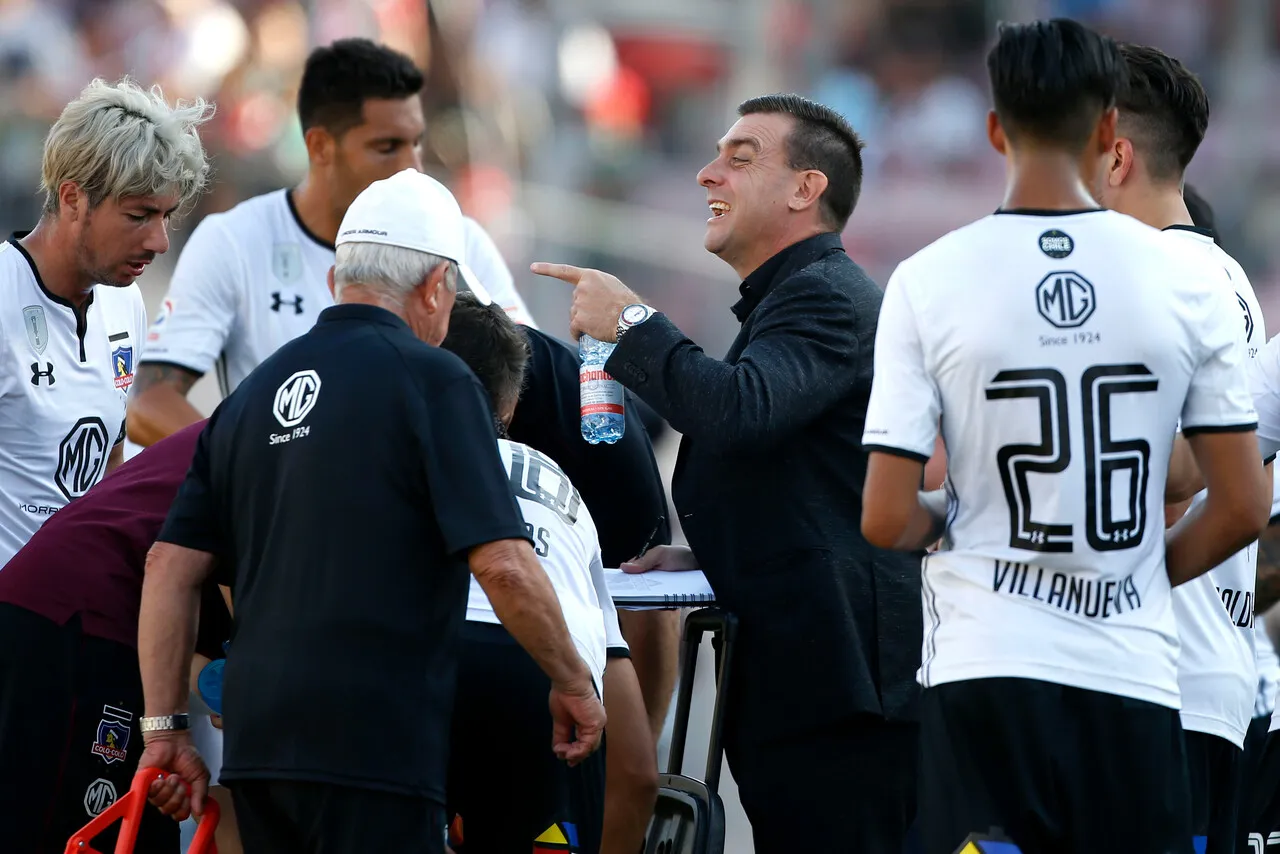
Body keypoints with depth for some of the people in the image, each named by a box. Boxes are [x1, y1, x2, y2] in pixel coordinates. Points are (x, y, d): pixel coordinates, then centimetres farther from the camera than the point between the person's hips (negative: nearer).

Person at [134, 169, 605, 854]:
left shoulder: (253, 393, 16)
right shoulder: (431, 380, -4)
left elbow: (170, 567, 12)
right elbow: (503, 564, -12)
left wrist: (164, 728, 14)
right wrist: (573, 683, 1)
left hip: (255, 743, 7)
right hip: (377, 747, -7)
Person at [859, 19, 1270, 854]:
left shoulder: (929, 282, -4)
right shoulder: (1186, 277, 0)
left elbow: (886, 520, -5)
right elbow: (1243, 509, 1)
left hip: (984, 669, -1)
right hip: (1132, 677, 1)